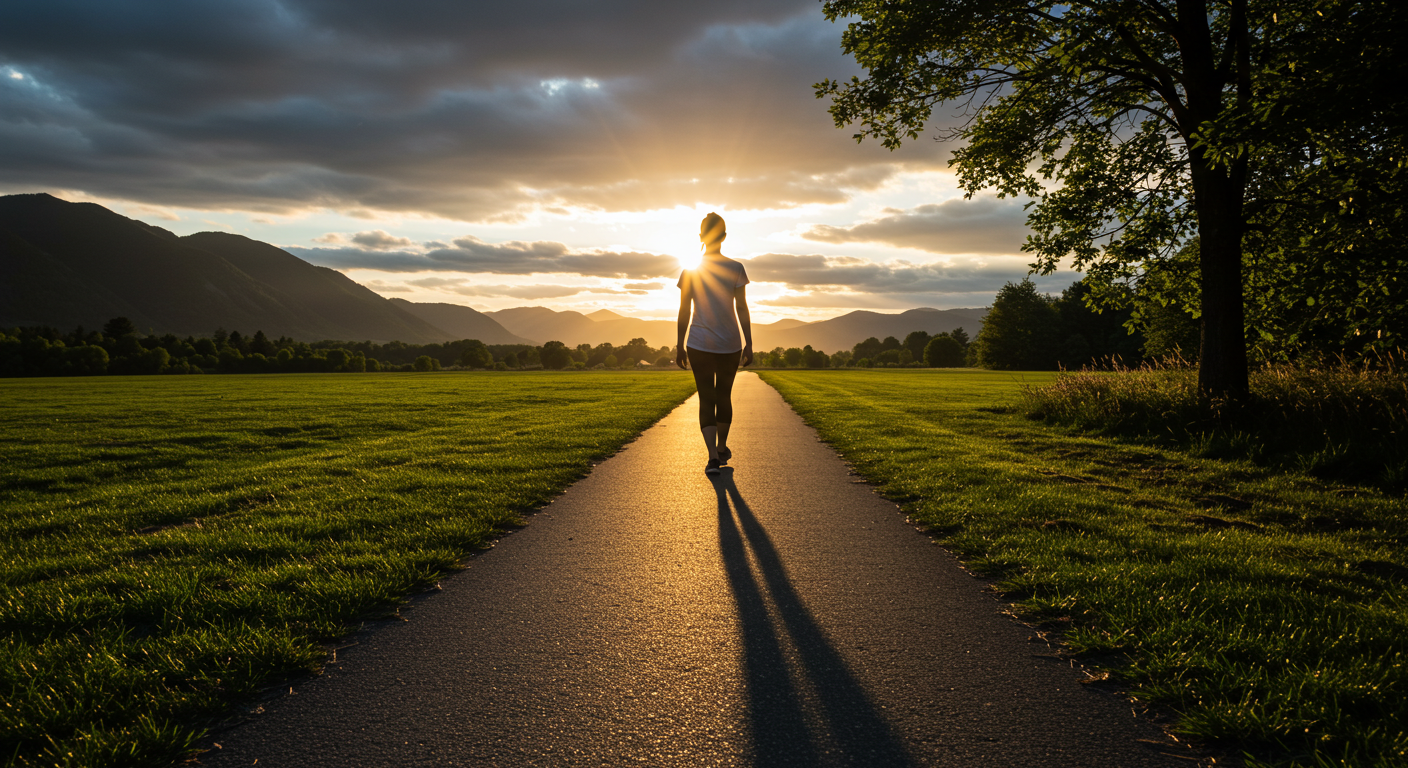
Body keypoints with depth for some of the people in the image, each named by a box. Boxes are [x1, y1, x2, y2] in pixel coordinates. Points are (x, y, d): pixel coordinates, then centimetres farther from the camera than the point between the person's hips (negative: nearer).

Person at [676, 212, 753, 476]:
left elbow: (684, 311, -1)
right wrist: (749, 345, -1)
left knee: (706, 400, 1)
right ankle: (722, 448, 33)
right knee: (724, 396, 18)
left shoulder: (689, 270, -3)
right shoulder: (735, 268, -5)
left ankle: (713, 456, -15)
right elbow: (742, 309, -5)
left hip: (699, 345, 0)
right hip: (730, 345, 1)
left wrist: (679, 345, 6)